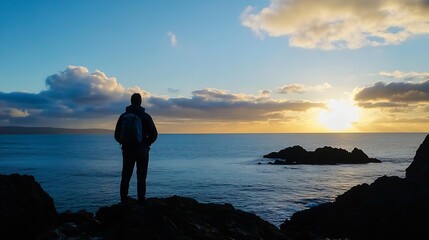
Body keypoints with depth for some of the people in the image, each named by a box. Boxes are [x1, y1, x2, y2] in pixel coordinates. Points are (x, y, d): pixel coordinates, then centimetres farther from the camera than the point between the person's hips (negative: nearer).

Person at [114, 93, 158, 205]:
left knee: (125, 176, 10)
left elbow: (117, 135, 6)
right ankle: (141, 200, 2)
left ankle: (124, 200, 12)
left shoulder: (123, 116, 3)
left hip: (127, 150, 2)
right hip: (142, 150, -2)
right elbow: (154, 134, -4)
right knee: (141, 177, 3)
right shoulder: (145, 116, -4)